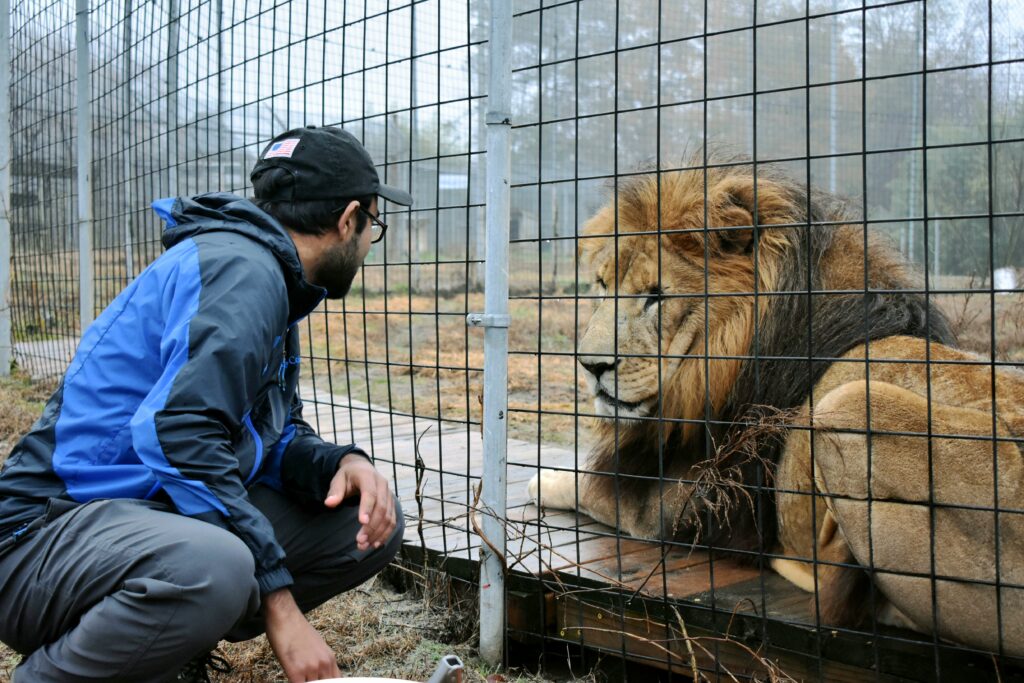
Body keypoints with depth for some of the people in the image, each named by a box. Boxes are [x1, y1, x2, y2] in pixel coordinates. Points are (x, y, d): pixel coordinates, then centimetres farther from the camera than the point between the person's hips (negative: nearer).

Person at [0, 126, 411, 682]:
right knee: (211, 569, -40)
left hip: (163, 515, 9)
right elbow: (180, 434, -28)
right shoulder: (241, 266, -16)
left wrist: (343, 463, -8)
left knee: (371, 523, 2)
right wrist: (279, 602, -26)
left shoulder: (273, 282, 15)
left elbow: (279, 439, 16)